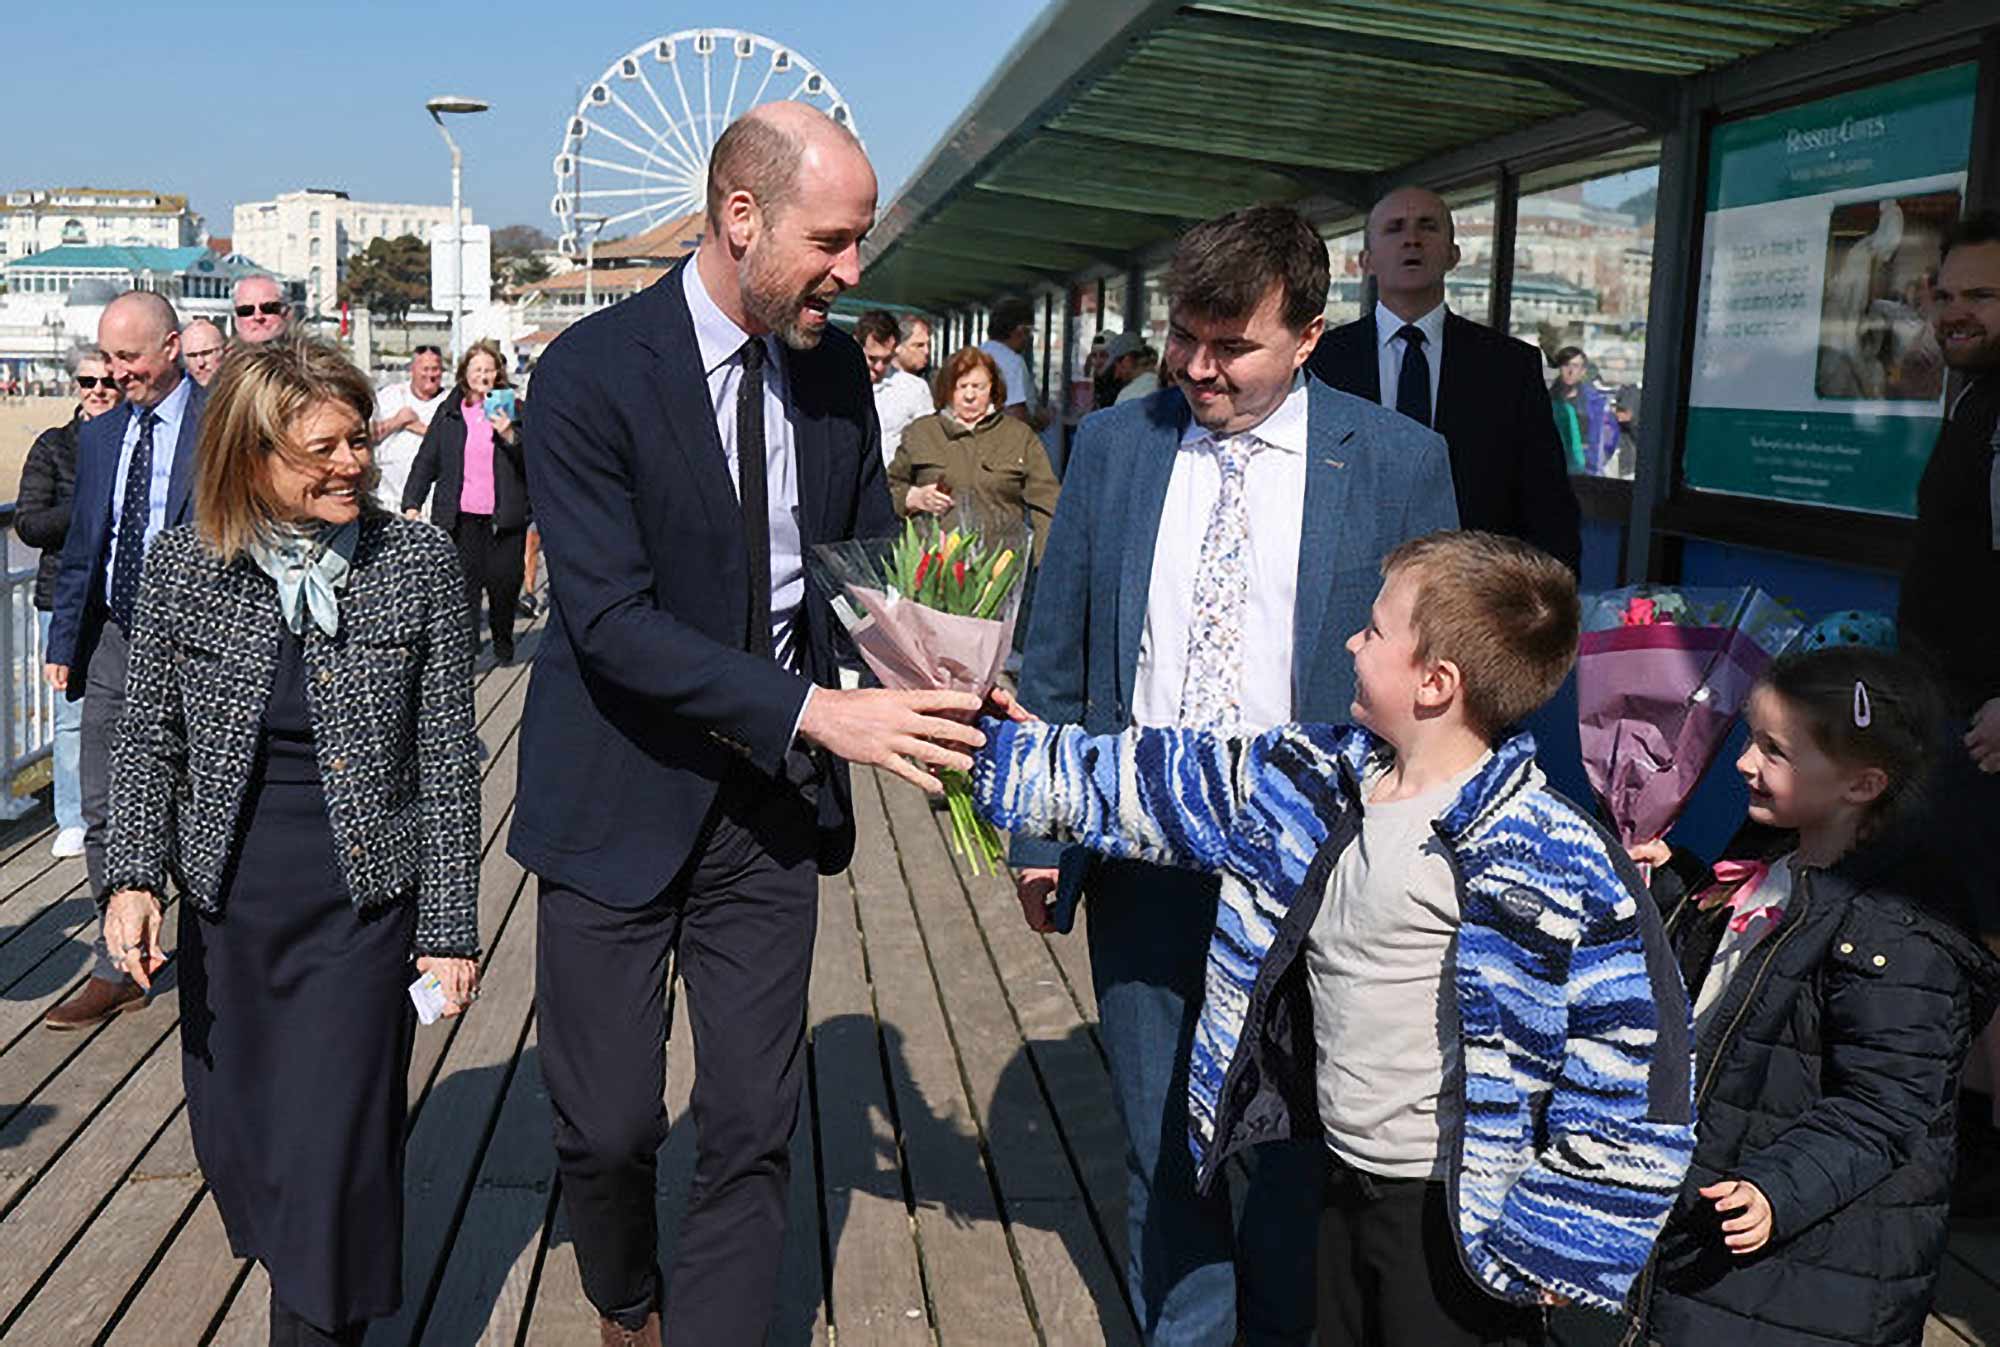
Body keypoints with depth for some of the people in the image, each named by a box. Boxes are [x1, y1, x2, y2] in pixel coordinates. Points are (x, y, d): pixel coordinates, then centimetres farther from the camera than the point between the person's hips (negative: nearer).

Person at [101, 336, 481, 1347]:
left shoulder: (418, 563, -8)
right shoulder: (181, 566, -3)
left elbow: (448, 758, -5)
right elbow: (150, 738, 7)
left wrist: (451, 925, -5)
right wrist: (135, 876, -7)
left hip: (362, 907, -3)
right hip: (226, 911, 3)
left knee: (332, 1159, -3)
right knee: (238, 1149, 15)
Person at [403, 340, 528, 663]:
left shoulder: (513, 410, 4)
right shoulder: (449, 412, 9)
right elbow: (427, 460, 10)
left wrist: (510, 435, -17)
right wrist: (412, 502, 2)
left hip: (504, 515, -1)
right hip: (462, 516, 1)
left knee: (504, 582, 3)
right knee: (465, 585, -2)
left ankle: (503, 642, 26)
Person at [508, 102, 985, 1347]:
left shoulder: (835, 370, 1)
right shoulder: (594, 371, -16)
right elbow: (611, 621, -22)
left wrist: (946, 696, -11)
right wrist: (814, 713, -29)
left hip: (772, 801, 4)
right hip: (623, 801, -3)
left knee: (755, 1132, 6)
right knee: (609, 1127, 9)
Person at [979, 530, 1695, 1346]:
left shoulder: (1557, 868, -23)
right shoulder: (1318, 783, -3)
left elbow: (1634, 1057, -19)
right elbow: (1147, 783, 4)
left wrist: (1562, 1235, -15)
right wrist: (985, 753, 4)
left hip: (1456, 1214, -7)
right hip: (1344, 1183, 7)